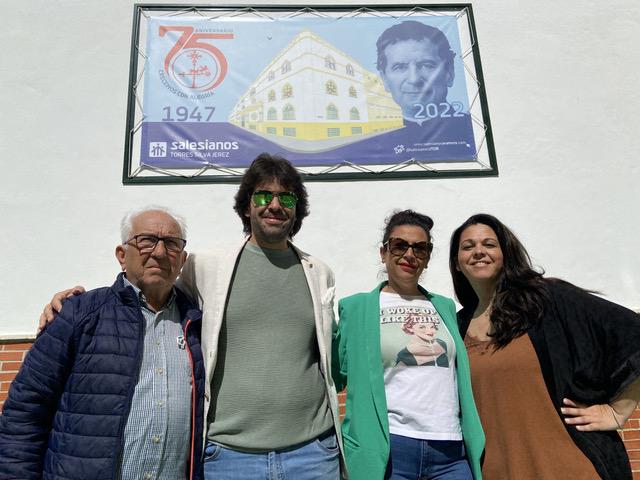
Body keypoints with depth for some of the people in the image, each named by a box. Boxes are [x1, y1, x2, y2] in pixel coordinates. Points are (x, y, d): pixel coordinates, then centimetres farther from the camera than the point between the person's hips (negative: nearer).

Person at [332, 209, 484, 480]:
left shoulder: (445, 307, 13)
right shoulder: (356, 307, 1)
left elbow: (459, 375, 19)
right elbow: (336, 374, 3)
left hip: (452, 450, 3)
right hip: (386, 448, -3)